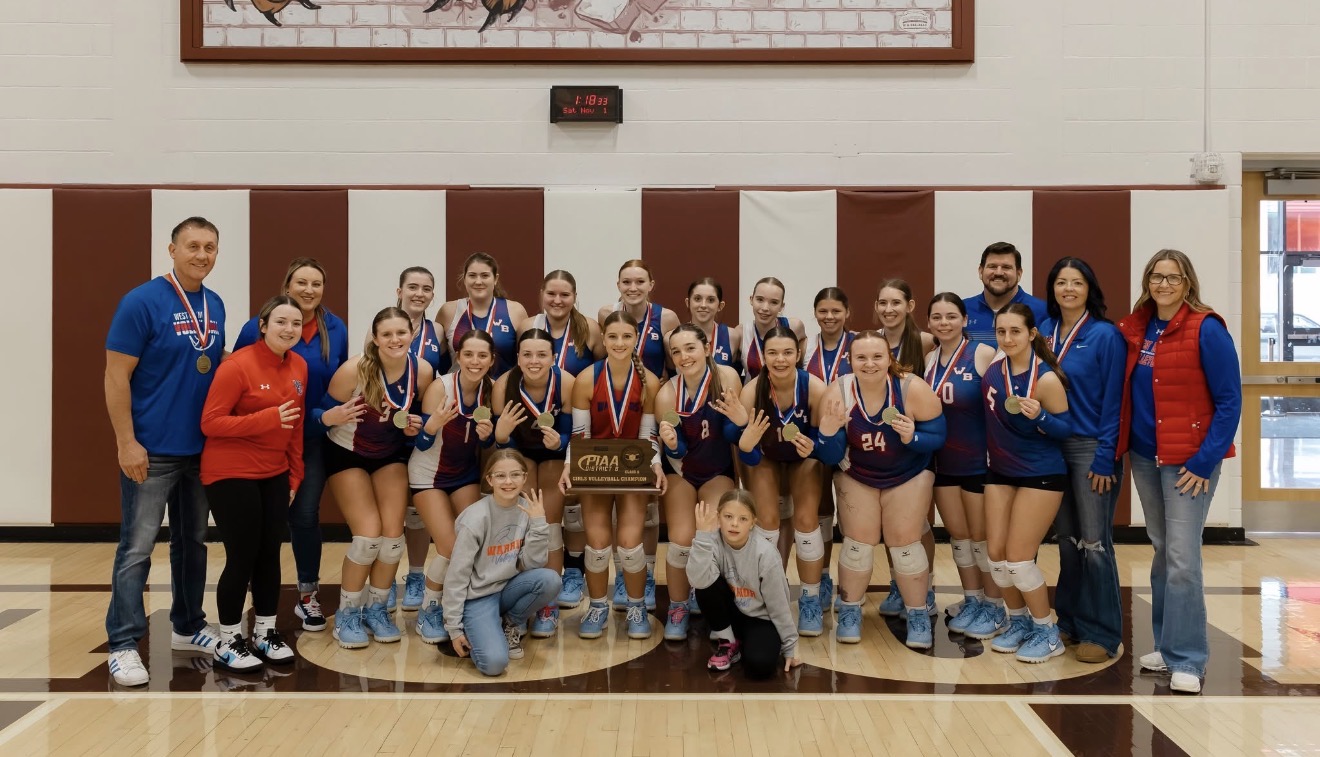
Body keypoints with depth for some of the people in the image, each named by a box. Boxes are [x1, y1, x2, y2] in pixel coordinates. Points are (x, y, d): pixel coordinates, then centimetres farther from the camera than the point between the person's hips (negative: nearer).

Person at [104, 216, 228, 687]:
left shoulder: (215, 307, 8)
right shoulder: (141, 303, -11)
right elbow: (116, 377, -12)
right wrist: (126, 443, -16)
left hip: (201, 449, 7)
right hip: (151, 451, -6)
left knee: (193, 541, 15)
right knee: (137, 548, -1)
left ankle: (188, 627, 29)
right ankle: (124, 645, 8)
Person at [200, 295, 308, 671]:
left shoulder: (299, 366, 4)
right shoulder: (237, 365, -16)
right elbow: (210, 423, -18)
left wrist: (295, 476, 11)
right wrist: (268, 418, -27)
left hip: (274, 474, 6)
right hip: (231, 474, -6)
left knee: (270, 554, 10)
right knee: (242, 557, -3)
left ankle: (265, 634, 24)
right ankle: (228, 642, 13)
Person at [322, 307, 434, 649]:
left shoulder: (422, 373, -14)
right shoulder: (354, 369, -26)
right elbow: (323, 412, -18)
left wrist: (415, 427, -17)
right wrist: (333, 417, -39)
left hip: (392, 456, 4)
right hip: (347, 455, -4)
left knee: (393, 535, -5)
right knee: (369, 535, -14)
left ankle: (377, 608, 16)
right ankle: (347, 612, 7)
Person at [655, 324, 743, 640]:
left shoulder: (727, 377, -19)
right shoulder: (667, 394, -21)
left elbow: (732, 436, -13)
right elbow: (675, 453, -14)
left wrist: (740, 421, -35)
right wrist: (672, 443, -37)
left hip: (718, 471, 1)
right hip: (682, 471, 0)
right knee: (682, 539, -17)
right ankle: (678, 607, 9)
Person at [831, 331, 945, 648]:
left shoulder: (913, 388, -25)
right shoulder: (839, 391, -22)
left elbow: (938, 436, -17)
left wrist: (912, 437, -36)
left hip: (909, 476, -1)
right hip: (856, 475, 1)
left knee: (905, 543, 0)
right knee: (858, 541, 1)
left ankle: (918, 614, 18)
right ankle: (850, 611, 20)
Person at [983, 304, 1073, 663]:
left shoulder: (1046, 379, -20)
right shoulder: (991, 366, -3)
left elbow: (1066, 429, -13)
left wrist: (1038, 416, -29)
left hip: (1041, 475, -6)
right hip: (1000, 472, 6)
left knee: (1018, 558, -5)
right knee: (996, 553, 7)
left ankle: (1047, 632, 16)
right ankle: (1018, 621, 29)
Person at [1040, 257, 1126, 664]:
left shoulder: (1106, 335, -7)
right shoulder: (1044, 332, 7)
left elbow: (1113, 401, -10)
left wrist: (1105, 457, -14)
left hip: (1091, 448, -5)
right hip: (1052, 446, 5)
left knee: (1094, 543, -2)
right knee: (1066, 539, 13)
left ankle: (1102, 634, 9)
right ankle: (1068, 619, 25)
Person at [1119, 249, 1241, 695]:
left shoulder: (1206, 329, -10)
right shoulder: (1135, 330, 6)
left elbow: (1229, 401, -11)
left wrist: (1205, 461, -15)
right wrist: (1124, 447, 4)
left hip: (1189, 459, -6)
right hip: (1144, 457, 6)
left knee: (1182, 557, -7)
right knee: (1162, 552, 13)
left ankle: (1186, 659, 3)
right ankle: (1167, 644, 24)